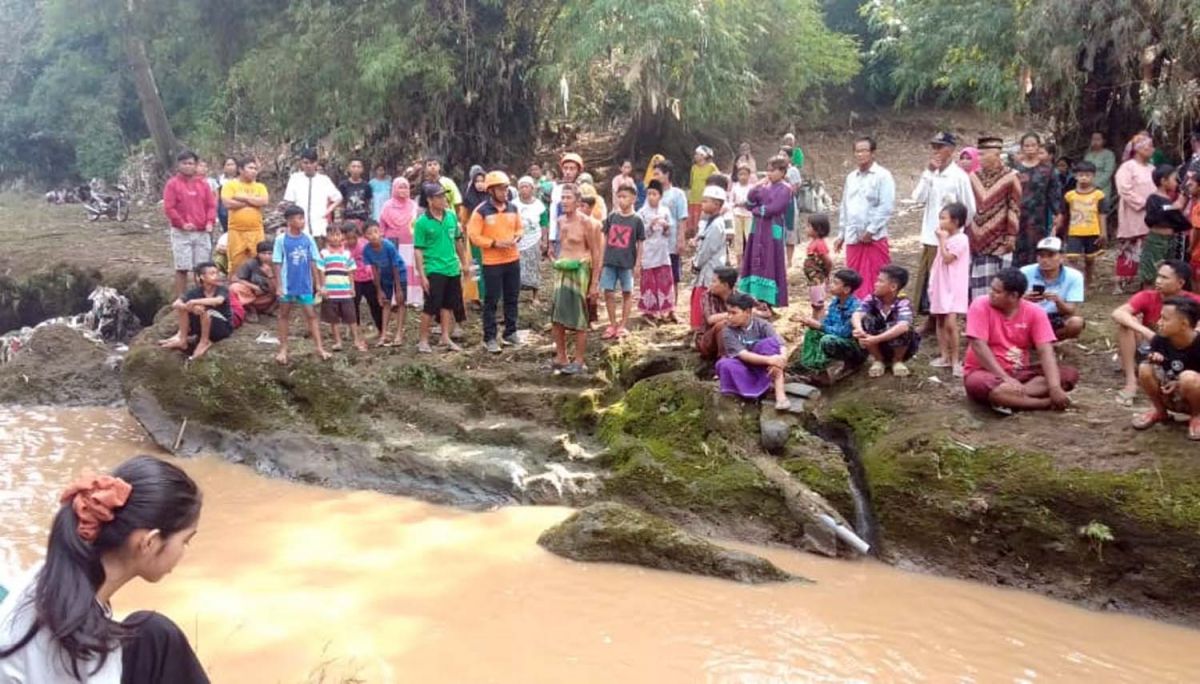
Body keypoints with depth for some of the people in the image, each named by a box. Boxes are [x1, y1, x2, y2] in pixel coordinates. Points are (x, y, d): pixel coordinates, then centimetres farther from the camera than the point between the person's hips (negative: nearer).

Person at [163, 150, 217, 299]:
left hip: (202, 233, 3)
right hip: (181, 233, -3)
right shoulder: (172, 184, 1)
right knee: (182, 268, -4)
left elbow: (211, 205, 10)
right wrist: (182, 224, -14)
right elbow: (168, 208, -5)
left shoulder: (203, 183, 12)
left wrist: (210, 221, -6)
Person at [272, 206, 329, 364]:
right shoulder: (281, 239, -9)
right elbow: (278, 264, -6)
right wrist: (279, 285, -8)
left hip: (305, 285, 2)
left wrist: (318, 283, 3)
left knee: (311, 315, 2)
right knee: (284, 315, 11)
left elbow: (313, 262, 3)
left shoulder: (308, 238, -2)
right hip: (287, 285, -2)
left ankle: (320, 348, 3)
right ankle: (283, 349, 19)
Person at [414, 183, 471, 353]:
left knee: (447, 305, 14)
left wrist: (465, 263, 17)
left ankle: (445, 338, 23)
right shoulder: (422, 222, -12)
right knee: (431, 306, -2)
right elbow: (418, 250, -11)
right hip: (434, 270, -6)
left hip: (453, 268, 6)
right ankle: (423, 340, 11)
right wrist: (422, 275, -14)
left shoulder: (451, 216, 4)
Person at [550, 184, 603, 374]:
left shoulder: (586, 222, -10)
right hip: (562, 271, 7)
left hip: (579, 271, -7)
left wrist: (595, 283, -10)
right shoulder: (561, 221, 11)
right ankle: (560, 358, 19)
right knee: (556, 317, 7)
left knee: (578, 321, -1)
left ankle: (580, 363, 8)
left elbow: (596, 253, -8)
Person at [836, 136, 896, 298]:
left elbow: (887, 207, -13)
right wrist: (841, 234, 16)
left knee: (875, 282, -3)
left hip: (874, 239, -6)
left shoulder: (883, 176, -6)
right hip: (852, 238, 6)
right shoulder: (851, 177, 14)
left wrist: (870, 230, -16)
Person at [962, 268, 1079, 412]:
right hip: (985, 372, -4)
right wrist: (1005, 378, -28)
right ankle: (1049, 403, -28)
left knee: (1070, 375, -16)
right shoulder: (981, 306, -13)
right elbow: (979, 346, -20)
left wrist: (1054, 388, -29)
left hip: (1020, 373, 4)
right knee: (981, 384, -40)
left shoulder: (1035, 312, -6)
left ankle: (1008, 398, -28)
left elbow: (1045, 351, -15)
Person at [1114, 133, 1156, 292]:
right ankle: (1122, 284, 1)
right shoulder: (1127, 167, -6)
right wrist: (1144, 203, -18)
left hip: (1151, 220, 7)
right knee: (1129, 252, -4)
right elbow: (1125, 190, -17)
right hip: (1133, 219, -7)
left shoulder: (1151, 169, 16)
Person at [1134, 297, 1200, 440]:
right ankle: (1159, 411, 5)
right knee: (1145, 368, -20)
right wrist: (1153, 357, -17)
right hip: (1169, 395, 4)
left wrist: (1180, 384, -25)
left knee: (1189, 377, -36)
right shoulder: (1160, 340, -10)